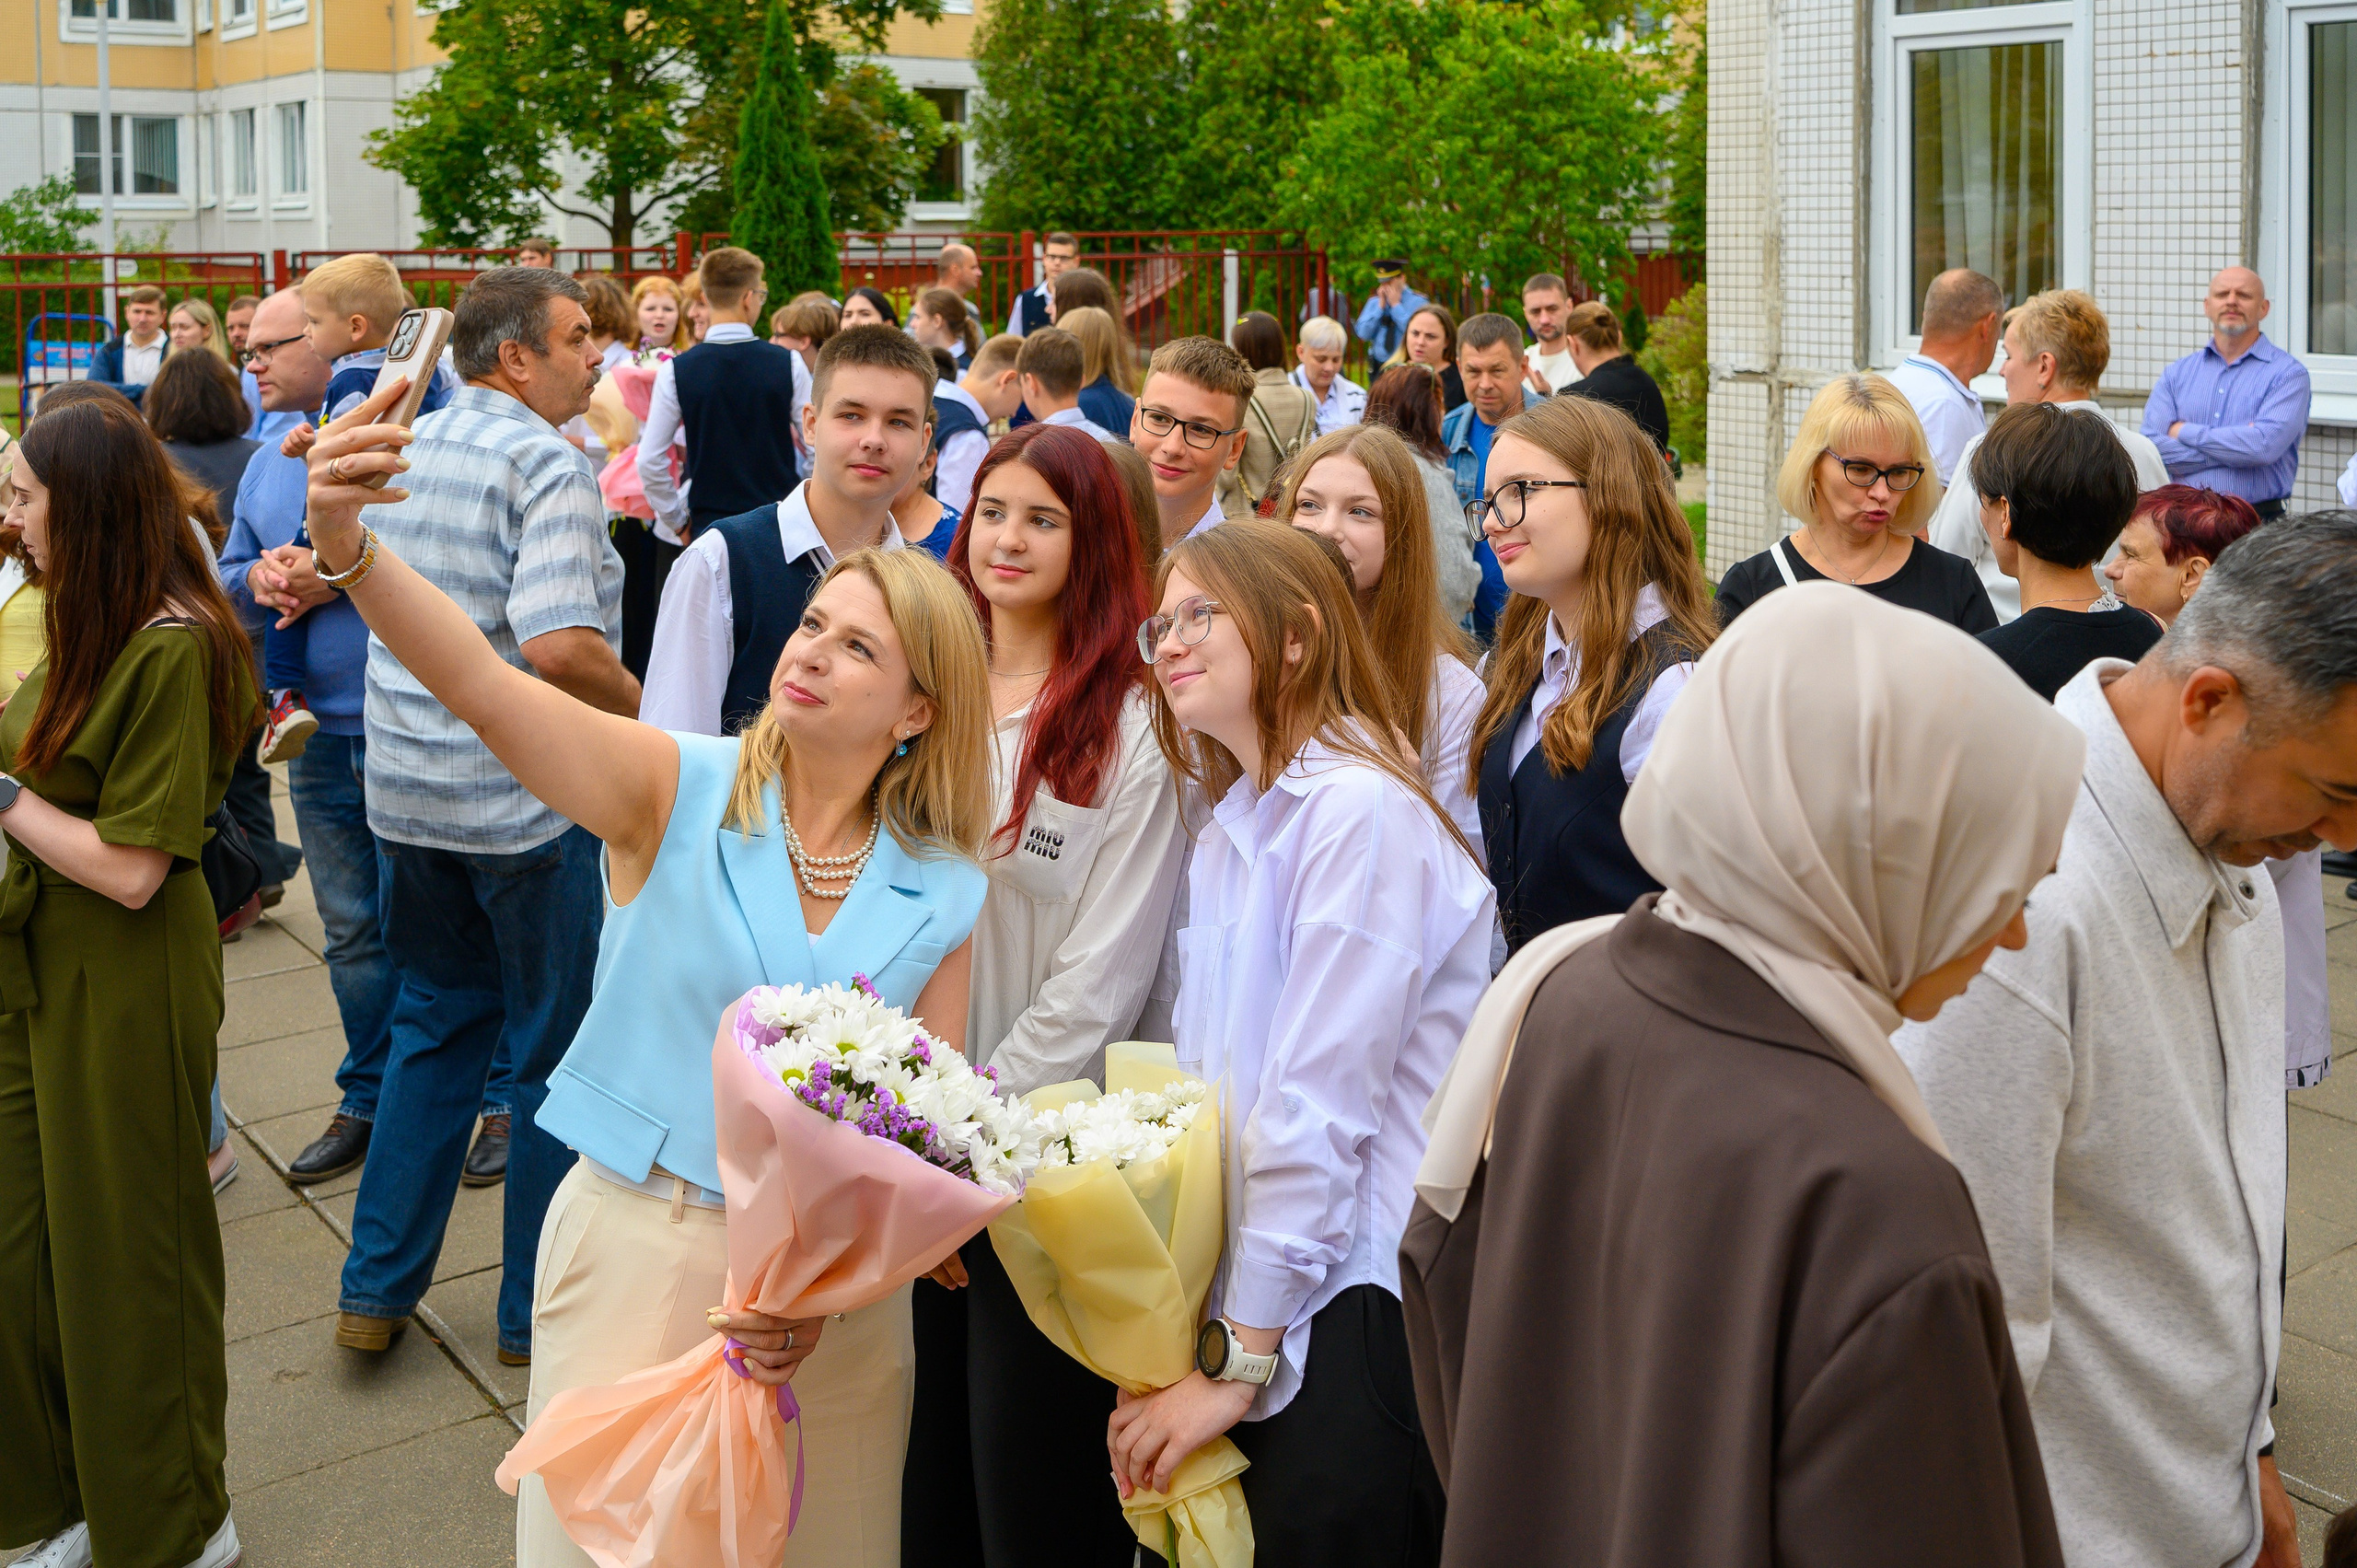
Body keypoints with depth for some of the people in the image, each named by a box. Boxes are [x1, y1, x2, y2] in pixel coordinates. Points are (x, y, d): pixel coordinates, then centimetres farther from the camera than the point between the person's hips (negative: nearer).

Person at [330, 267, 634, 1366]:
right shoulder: (547, 462, -16)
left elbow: (341, 564, 23)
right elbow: (559, 646, -27)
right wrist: (653, 717, -13)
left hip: (408, 791, 7)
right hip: (526, 795, -7)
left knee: (434, 1025, 20)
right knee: (558, 1053, 7)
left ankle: (378, 1287, 25)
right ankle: (539, 1309, 18)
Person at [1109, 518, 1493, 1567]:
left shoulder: (1361, 809, -14)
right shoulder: (1228, 832, 14)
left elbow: (1317, 1108, -18)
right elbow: (1213, 1093, 11)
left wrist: (1239, 1359, -14)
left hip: (1349, 1321, -8)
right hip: (1241, 1300, 8)